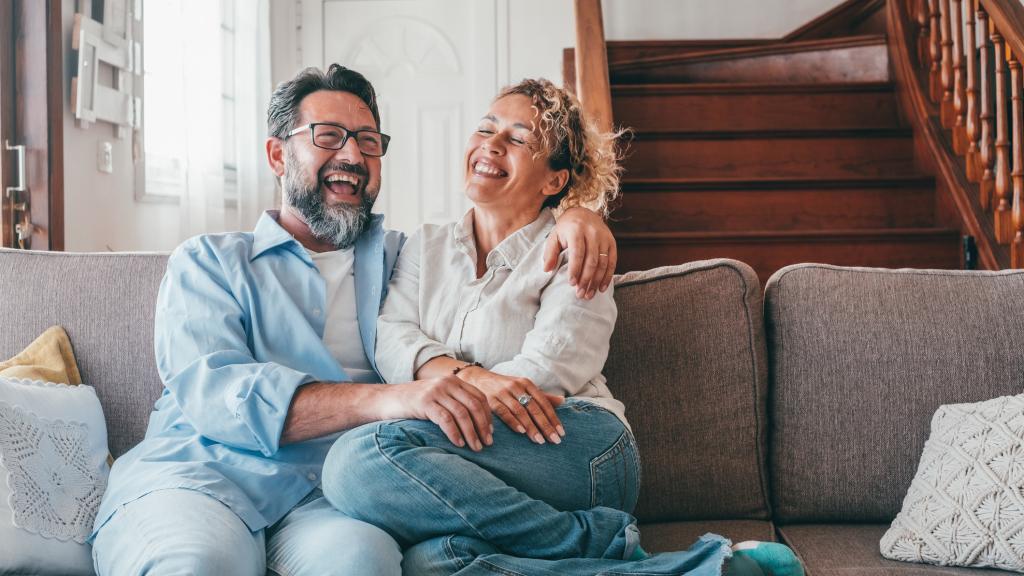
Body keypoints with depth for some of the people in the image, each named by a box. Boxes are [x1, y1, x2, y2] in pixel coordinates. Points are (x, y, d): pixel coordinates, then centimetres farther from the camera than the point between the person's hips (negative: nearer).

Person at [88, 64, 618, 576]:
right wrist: (385, 398, -21)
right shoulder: (207, 262, 12)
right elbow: (212, 390, -6)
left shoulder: (403, 257, 23)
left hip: (326, 497, 2)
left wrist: (574, 216, 4)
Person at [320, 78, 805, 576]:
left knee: (362, 457, -31)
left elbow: (545, 371, -5)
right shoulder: (425, 247, 23)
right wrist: (469, 377, -16)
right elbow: (392, 338, 4)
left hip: (581, 446, -2)